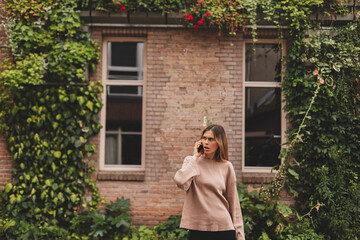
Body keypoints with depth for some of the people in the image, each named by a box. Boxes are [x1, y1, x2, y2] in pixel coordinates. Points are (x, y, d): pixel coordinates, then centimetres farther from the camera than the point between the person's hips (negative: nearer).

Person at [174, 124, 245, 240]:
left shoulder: (226, 167, 4)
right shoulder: (191, 161, 4)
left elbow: (233, 202, 6)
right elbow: (180, 182, -17)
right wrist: (195, 157, -7)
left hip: (223, 227, 0)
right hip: (197, 228, 0)